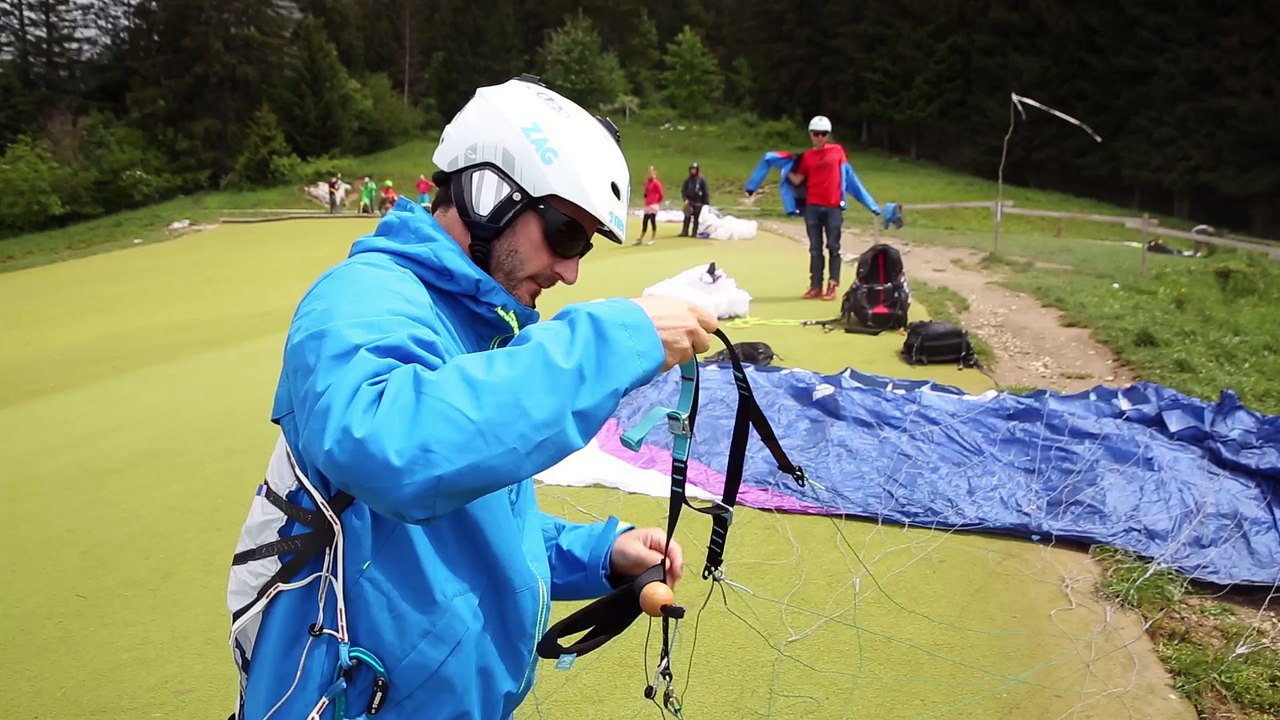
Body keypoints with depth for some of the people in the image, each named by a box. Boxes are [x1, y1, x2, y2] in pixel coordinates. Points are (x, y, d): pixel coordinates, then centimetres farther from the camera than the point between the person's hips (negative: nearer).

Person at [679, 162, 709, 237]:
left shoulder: (701, 180, -2)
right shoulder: (688, 180, 7)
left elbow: (705, 192, -2)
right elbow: (683, 190, 7)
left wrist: (706, 202, -6)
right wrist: (685, 199, -8)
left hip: (698, 203, -2)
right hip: (689, 202, 2)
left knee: (696, 218, 3)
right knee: (687, 217, -2)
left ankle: (694, 233, 7)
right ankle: (685, 232, 1)